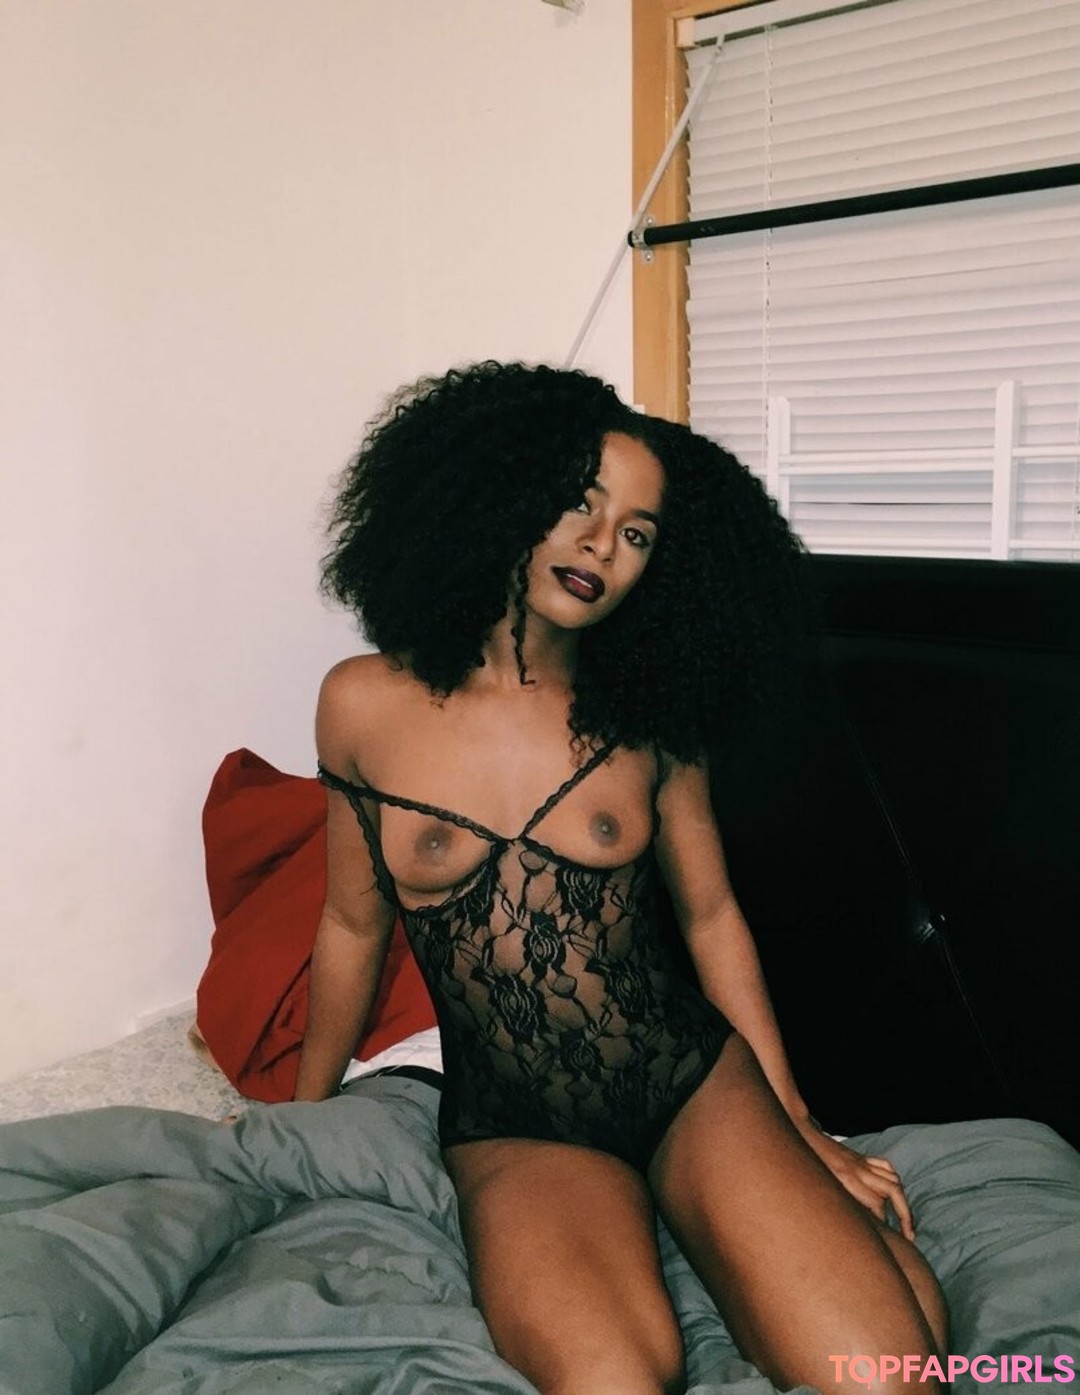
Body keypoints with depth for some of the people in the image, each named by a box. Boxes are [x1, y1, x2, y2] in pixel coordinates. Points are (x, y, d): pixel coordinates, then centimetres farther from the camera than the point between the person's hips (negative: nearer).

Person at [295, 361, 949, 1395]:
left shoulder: (649, 715, 0)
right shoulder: (366, 706, -3)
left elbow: (711, 918, 9)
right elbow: (354, 927, 9)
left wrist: (798, 1125, 7)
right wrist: (300, 1122, 19)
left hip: (697, 1083, 2)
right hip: (512, 1134, -1)